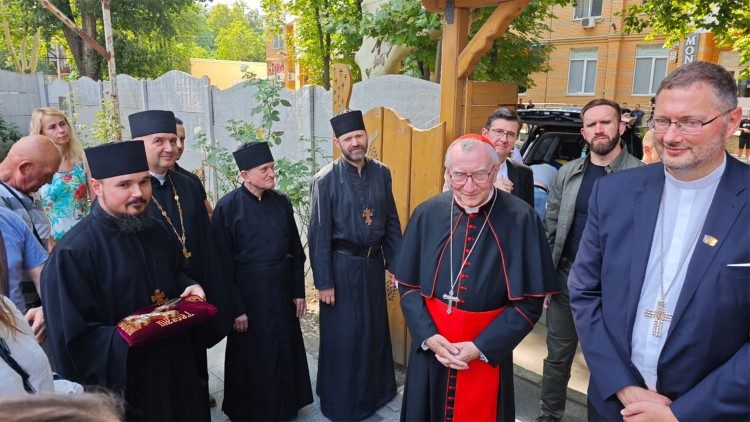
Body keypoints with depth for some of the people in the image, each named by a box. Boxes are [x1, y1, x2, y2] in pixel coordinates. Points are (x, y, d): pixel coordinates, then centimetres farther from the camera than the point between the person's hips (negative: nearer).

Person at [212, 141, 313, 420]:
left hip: (281, 289, 4)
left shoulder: (281, 202, 0)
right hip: (248, 292, -4)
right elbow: (223, 263, -12)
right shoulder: (228, 207, -13)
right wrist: (236, 308, -12)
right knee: (253, 357, 11)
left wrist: (298, 292, 5)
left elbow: (296, 251, 6)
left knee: (285, 351, 16)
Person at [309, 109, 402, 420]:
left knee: (376, 328, 18)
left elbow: (391, 222, 6)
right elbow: (319, 235, -11)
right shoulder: (326, 179, -13)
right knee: (342, 335, 9)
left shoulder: (381, 173, 0)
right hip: (342, 264, -4)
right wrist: (323, 282, -10)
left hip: (373, 263, 4)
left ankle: (376, 389, 42)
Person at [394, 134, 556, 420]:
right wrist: (429, 336, -12)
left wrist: (480, 347, -15)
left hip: (489, 351, -2)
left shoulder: (522, 220, -14)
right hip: (429, 347, 2)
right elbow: (408, 284, 0)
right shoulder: (427, 214, -6)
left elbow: (530, 300, -11)